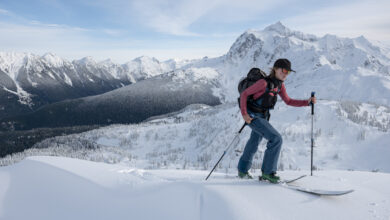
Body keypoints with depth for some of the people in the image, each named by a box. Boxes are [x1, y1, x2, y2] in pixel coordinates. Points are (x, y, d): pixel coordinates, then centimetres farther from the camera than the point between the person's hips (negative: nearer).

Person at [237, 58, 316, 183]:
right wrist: (244, 114, -23)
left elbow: (288, 101, 9)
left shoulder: (280, 85, 1)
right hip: (252, 116, -9)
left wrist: (307, 102, -1)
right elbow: (244, 94, -18)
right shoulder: (264, 82, -23)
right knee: (276, 139, -16)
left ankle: (242, 171, 39)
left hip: (263, 116, 9)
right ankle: (268, 172, -4)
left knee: (254, 144, 20)